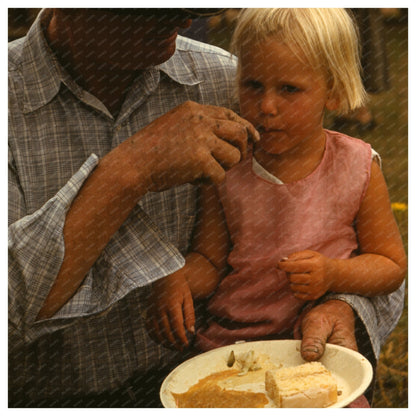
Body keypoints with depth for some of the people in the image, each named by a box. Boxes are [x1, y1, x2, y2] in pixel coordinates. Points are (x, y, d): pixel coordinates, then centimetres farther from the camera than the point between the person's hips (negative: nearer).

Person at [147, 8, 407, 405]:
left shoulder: (357, 168, -5)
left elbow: (391, 264, 2)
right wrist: (175, 279, -17)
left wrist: (333, 275, -16)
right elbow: (209, 259, 4)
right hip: (226, 340, 1)